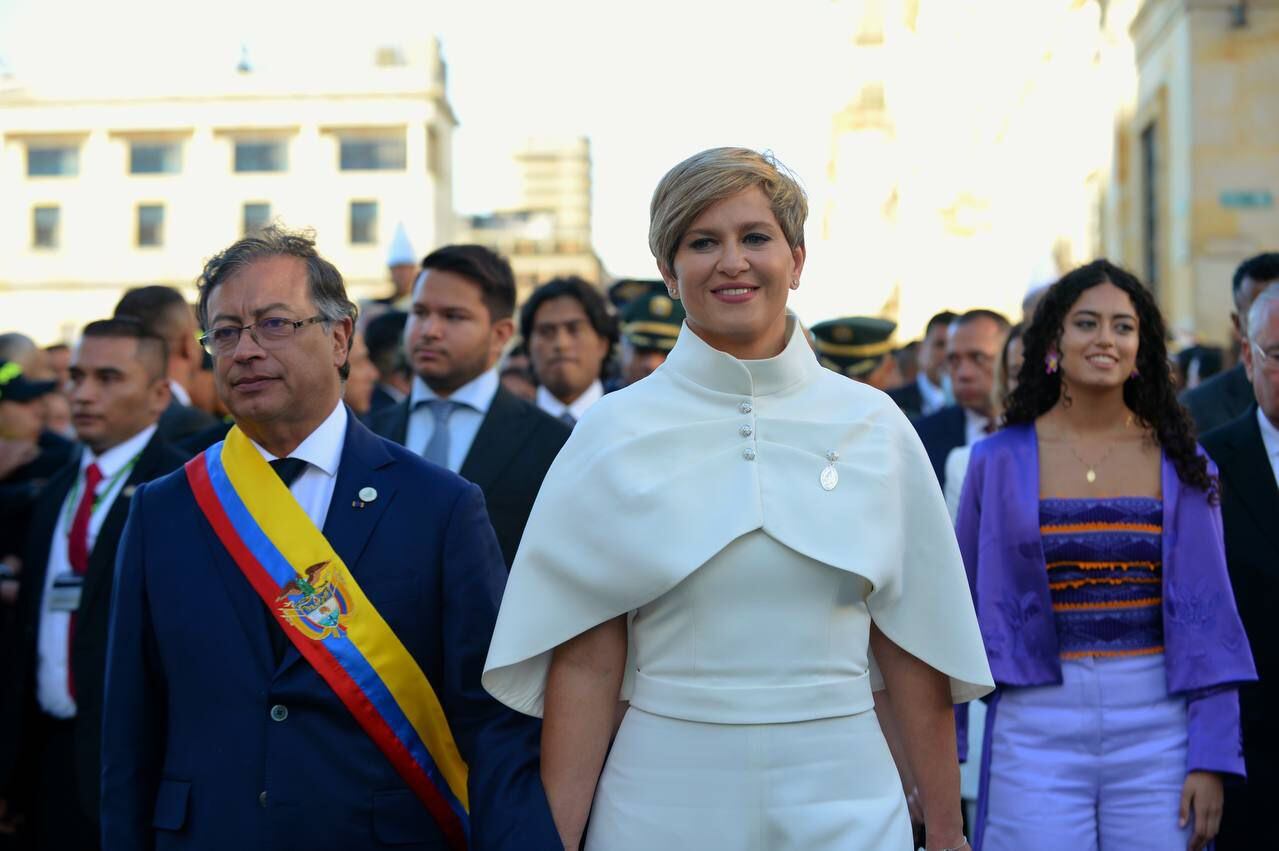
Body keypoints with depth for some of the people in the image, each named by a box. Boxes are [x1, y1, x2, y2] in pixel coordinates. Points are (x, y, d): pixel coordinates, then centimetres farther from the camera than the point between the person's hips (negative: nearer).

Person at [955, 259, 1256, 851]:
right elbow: (964, 609, 7)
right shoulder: (998, 462, 1)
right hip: (1036, 728, -1)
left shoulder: (1179, 463, 3)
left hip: (1156, 731, 1)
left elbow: (1207, 618, 3)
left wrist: (1212, 758, -4)